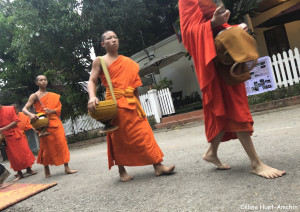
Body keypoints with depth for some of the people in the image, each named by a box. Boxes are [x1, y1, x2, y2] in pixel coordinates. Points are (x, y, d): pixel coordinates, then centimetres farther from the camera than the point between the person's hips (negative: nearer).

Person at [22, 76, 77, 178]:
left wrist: (52, 111, -9)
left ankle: (67, 168, 5)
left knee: (62, 144, 0)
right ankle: (47, 171, 15)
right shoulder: (35, 96, 2)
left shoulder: (53, 96, 15)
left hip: (56, 123, 4)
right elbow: (24, 109, -4)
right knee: (47, 147, 1)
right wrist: (30, 114, -26)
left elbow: (59, 108, 12)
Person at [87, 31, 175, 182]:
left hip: (131, 102, 4)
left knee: (143, 132, 0)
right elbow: (92, 81, -5)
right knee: (119, 137, 0)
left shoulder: (128, 62, 17)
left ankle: (157, 165, 3)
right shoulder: (100, 61, 5)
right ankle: (122, 171, 9)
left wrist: (138, 104, 12)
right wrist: (92, 97, -25)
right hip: (115, 102, -4)